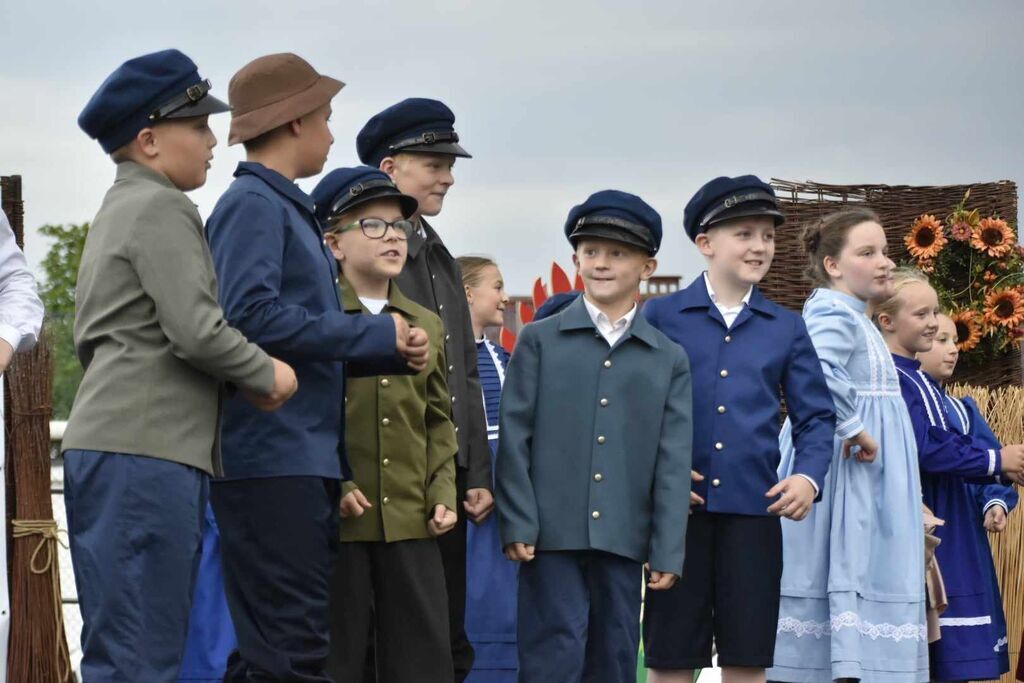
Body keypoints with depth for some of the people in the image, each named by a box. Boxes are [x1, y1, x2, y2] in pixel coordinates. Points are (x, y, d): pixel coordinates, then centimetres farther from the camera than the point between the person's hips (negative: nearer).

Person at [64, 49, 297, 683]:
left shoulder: (116, 211, 23)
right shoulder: (161, 208, -8)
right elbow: (197, 330, -17)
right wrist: (266, 375, 0)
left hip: (111, 448, 10)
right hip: (146, 450, -10)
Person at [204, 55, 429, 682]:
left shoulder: (289, 209, 22)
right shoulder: (254, 204, -7)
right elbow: (251, 315, -21)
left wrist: (394, 352, 7)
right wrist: (377, 335, -13)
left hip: (306, 463, 10)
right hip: (273, 460, -10)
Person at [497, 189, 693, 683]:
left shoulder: (670, 360, 11)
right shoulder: (539, 340, 6)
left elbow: (673, 462, 6)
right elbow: (515, 439, 1)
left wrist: (667, 551, 0)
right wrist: (518, 524, -7)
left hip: (625, 539, 3)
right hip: (553, 533, -2)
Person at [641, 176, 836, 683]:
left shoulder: (787, 327, 11)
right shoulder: (660, 316, 5)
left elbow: (816, 417, 11)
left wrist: (808, 476, -7)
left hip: (754, 509, 2)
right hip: (678, 507, -2)